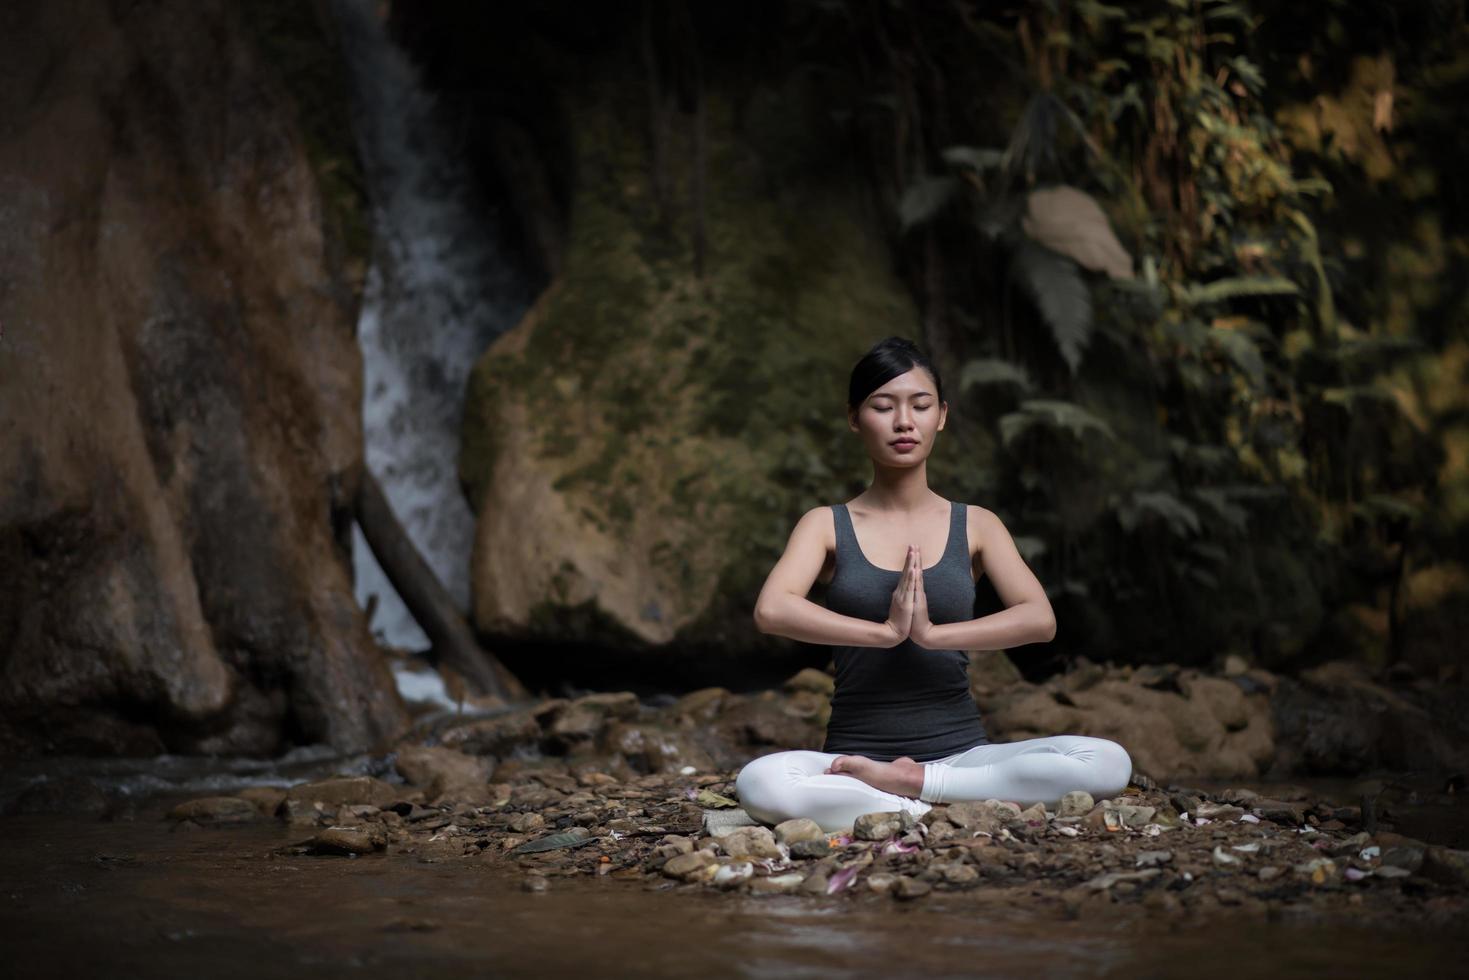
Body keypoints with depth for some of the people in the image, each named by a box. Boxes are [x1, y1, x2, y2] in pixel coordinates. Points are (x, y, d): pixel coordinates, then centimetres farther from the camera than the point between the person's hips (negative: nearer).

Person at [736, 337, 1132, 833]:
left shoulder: (975, 526, 8)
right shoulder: (827, 525, 5)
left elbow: (1039, 618, -8)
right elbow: (771, 610, -15)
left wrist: (932, 633, -20)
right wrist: (886, 630, -20)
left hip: (961, 751, 2)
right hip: (855, 755, -2)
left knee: (1108, 762, -24)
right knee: (759, 785, -35)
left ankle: (911, 784, -19)